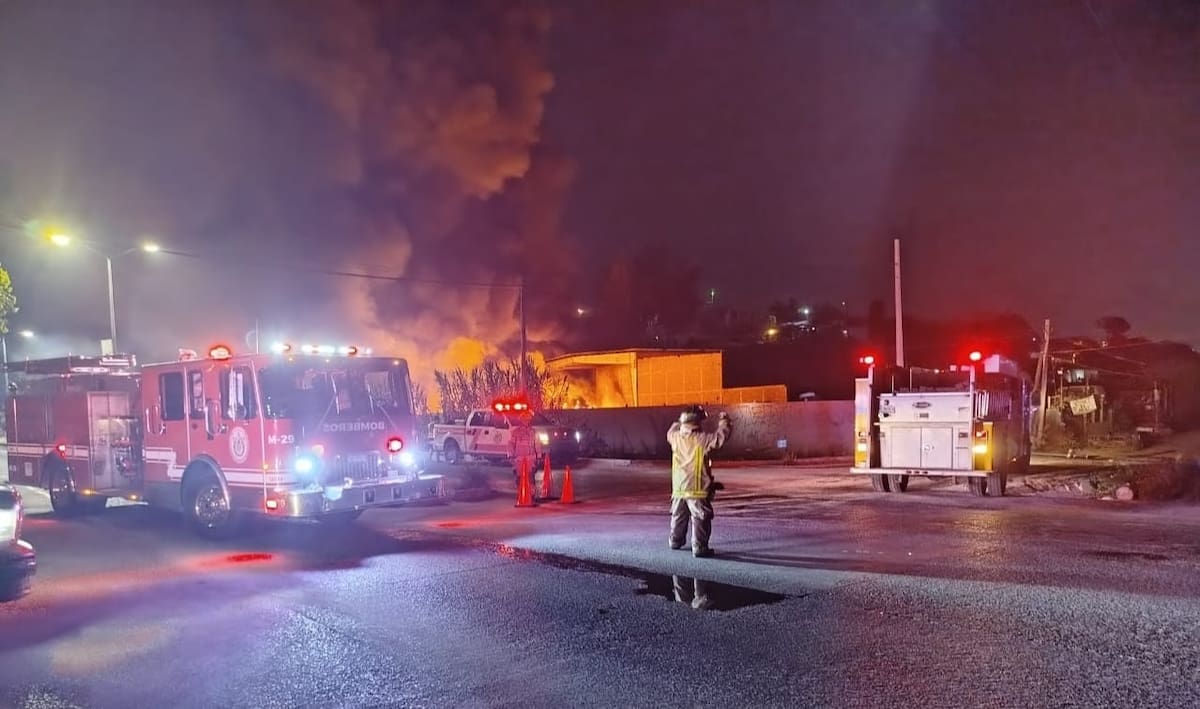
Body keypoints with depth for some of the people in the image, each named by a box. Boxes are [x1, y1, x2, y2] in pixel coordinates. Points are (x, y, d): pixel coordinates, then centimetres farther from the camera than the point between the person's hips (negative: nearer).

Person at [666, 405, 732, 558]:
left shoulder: (675, 437, -2)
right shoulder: (702, 439, -18)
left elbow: (671, 431, 22)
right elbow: (721, 436, -14)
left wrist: (681, 422, 28)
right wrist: (724, 421, 3)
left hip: (678, 488, 6)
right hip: (697, 489, -6)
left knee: (678, 516, 22)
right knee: (700, 518, 1)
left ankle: (675, 541, 36)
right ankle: (699, 547, -1)